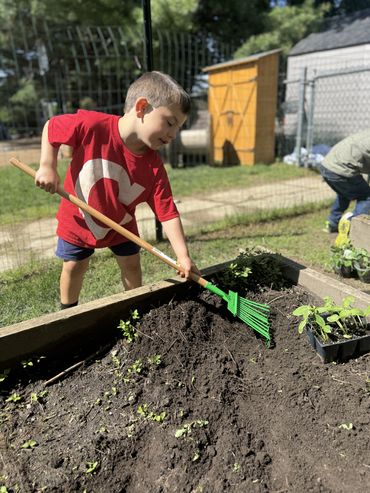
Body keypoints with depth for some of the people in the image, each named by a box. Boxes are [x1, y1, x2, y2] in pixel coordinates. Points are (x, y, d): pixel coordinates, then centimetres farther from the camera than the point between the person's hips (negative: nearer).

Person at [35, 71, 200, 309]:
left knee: (132, 265, 10)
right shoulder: (91, 125, -29)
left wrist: (183, 255, -29)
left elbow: (168, 212, -23)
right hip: (78, 219, -1)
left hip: (121, 224, 2)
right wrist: (48, 166, -21)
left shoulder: (154, 166, -22)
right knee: (74, 267, 12)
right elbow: (51, 127, -11)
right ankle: (68, 312, 38)